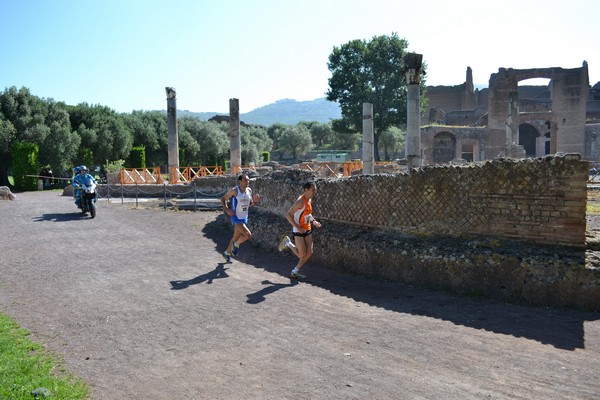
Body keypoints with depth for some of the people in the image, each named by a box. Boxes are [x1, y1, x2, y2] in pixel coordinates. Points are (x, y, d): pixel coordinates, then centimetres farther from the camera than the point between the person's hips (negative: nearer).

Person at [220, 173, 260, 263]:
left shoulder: (249, 190, 3)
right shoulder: (234, 191, -15)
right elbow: (223, 199, -5)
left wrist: (254, 201, -6)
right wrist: (227, 209, -18)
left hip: (244, 218, 7)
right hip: (236, 218, -7)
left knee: (236, 237, 17)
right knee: (248, 234, -19)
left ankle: (227, 253, 35)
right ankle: (236, 245, 7)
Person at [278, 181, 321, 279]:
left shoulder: (310, 200, 6)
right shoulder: (300, 201, -21)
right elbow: (288, 215, -22)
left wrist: (314, 221, 6)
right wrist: (298, 227, -26)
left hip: (307, 230, 8)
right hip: (298, 231, -8)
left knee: (309, 253, 5)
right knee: (302, 255, -5)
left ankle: (295, 272, 18)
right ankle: (288, 243, 19)